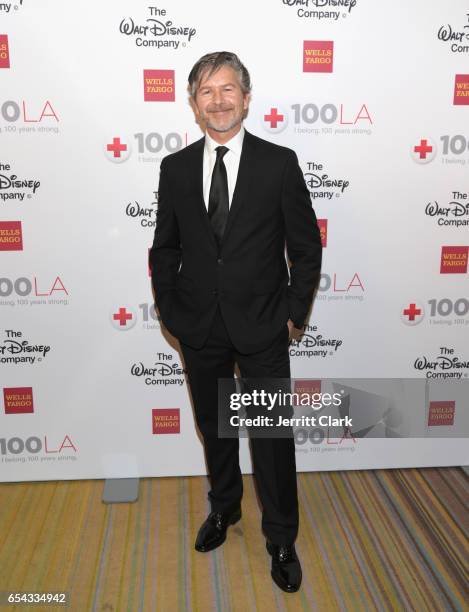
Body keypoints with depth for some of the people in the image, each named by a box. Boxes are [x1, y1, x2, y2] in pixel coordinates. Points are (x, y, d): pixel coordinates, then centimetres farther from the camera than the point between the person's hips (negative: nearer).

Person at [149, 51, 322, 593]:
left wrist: (294, 313, -4)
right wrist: (169, 310, 2)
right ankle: (224, 508, 44)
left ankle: (281, 540, 28)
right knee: (213, 427, 19)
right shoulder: (175, 168, 3)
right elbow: (165, 247, 9)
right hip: (199, 328, 3)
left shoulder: (279, 163, -5)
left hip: (262, 328, -2)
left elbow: (306, 246, -2)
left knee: (273, 436, 6)